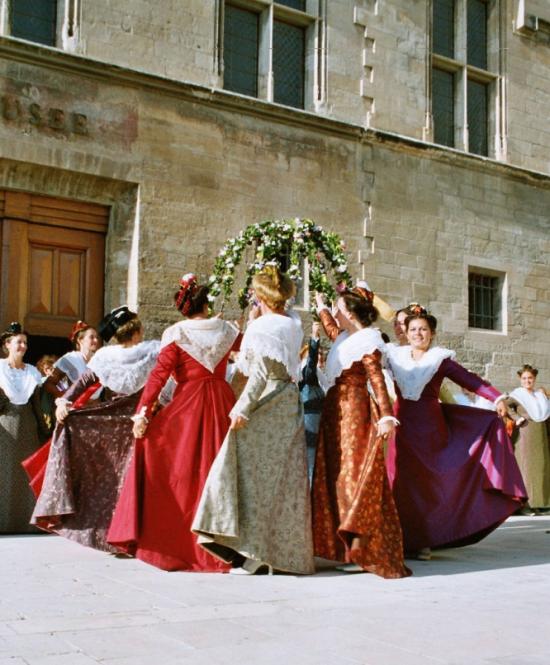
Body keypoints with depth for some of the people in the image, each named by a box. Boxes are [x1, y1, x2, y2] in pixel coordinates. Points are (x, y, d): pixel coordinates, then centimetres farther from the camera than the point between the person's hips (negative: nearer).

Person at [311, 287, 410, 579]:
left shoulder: (366, 341, -10)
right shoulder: (346, 338, 15)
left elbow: (377, 379, -19)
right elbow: (332, 330, 40)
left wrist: (386, 415, -28)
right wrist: (321, 308, 51)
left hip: (354, 410, -9)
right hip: (337, 409, 9)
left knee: (354, 473, -12)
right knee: (336, 474, 9)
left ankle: (368, 551, -12)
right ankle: (345, 545, 15)